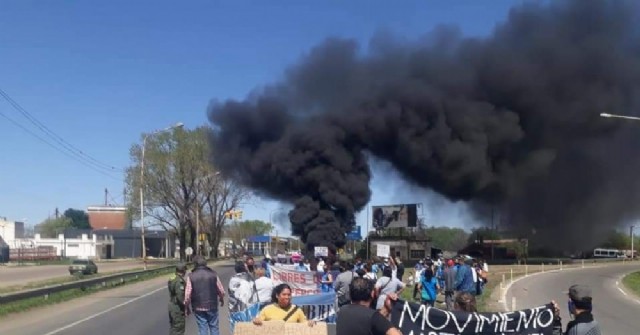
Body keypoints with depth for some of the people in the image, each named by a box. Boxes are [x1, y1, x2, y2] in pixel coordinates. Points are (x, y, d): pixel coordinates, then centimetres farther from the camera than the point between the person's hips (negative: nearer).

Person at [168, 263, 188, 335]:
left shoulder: (172, 279, 8)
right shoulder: (179, 281, -21)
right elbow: (180, 296, -26)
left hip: (171, 305, 9)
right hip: (178, 308, -9)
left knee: (173, 327, 18)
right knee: (179, 329, -2)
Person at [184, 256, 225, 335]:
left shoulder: (191, 276, -7)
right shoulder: (213, 274, -3)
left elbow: (188, 294, -10)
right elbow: (221, 291, 0)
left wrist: (186, 306, 5)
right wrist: (221, 300, 20)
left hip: (198, 308, -1)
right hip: (212, 306, 1)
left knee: (202, 328, 6)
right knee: (214, 327, 12)